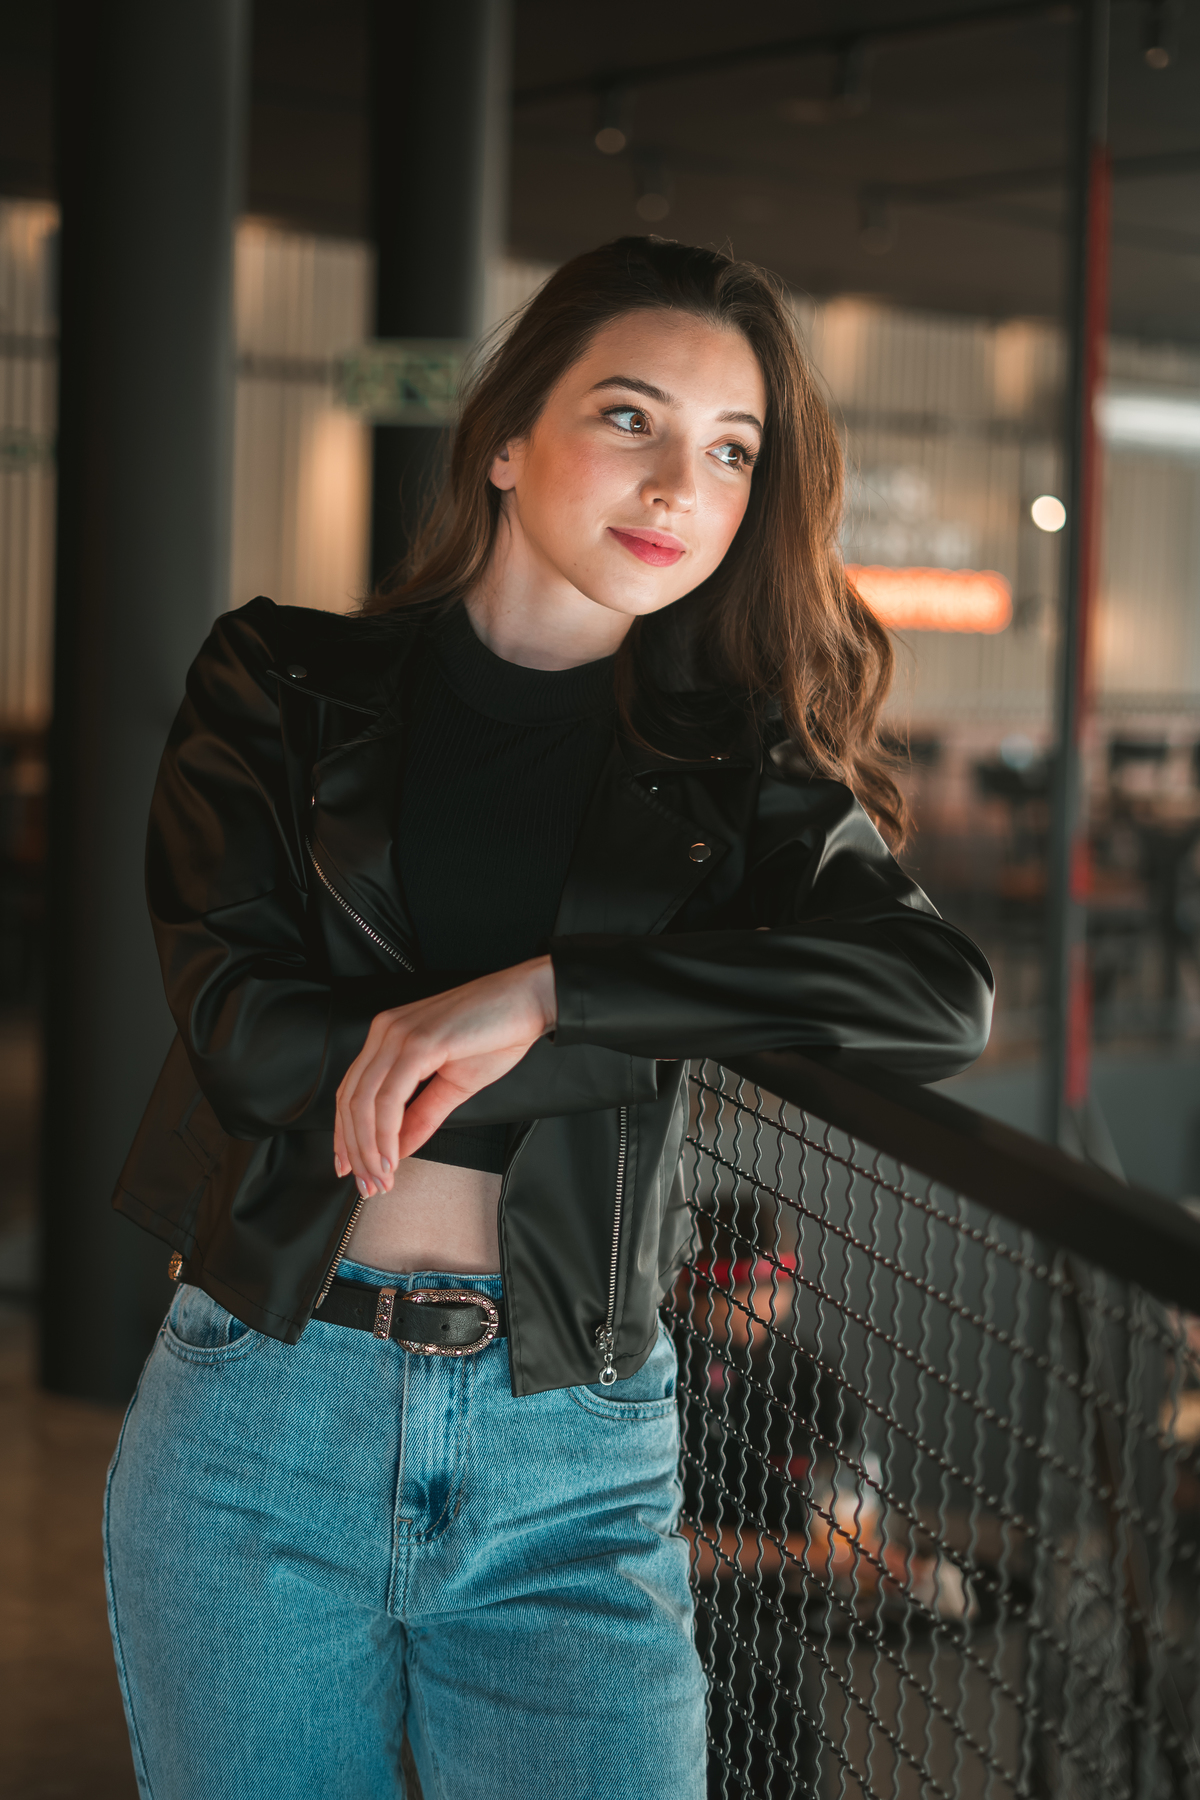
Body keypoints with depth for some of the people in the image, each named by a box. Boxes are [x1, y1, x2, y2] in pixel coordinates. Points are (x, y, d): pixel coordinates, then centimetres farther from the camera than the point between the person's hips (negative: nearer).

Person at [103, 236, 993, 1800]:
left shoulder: (736, 765, 6)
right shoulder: (281, 686, 5)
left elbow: (945, 998, -11)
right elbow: (243, 1027, -10)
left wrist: (545, 991, -20)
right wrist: (667, 1031, -11)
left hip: (571, 1461, 0)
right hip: (261, 1423, 0)